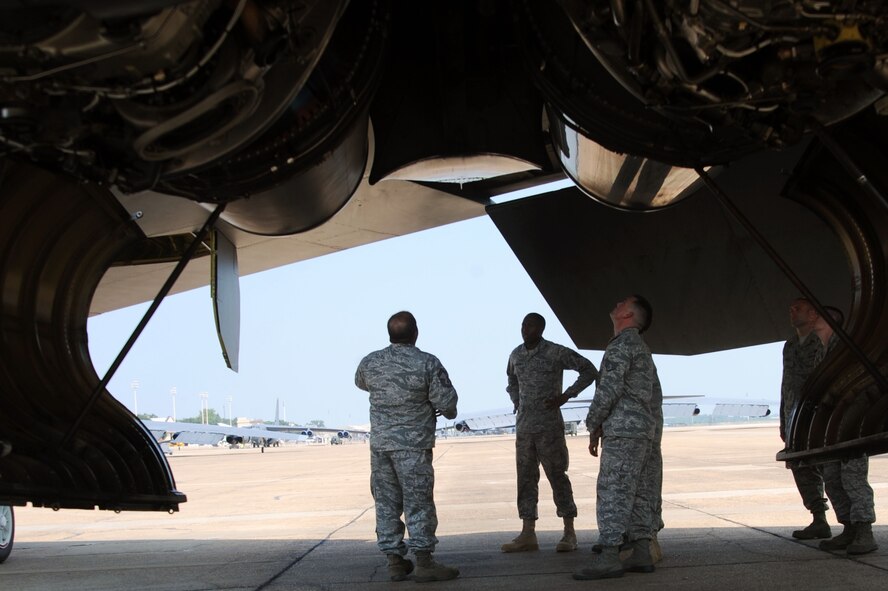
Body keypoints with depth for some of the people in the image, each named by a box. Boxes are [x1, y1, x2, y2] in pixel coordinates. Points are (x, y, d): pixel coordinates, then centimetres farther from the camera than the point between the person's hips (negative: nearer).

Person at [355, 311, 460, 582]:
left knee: (386, 502, 10)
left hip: (380, 443, 4)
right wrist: (449, 412, 13)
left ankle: (394, 561, 14)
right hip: (414, 445, -4)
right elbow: (447, 402, -10)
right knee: (418, 502, 0)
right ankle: (423, 562, 0)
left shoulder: (370, 362, 1)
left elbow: (360, 383, 23)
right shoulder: (428, 364, -13)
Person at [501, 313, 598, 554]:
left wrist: (565, 396, -10)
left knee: (557, 476, -3)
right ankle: (528, 534, 8)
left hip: (549, 427, -6)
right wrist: (516, 401, 12)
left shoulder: (556, 353, -7)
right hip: (524, 427, 6)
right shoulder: (516, 355, 10)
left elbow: (589, 371, -5)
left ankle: (569, 533, 3)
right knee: (526, 478, 5)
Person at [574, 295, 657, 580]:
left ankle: (608, 558, -13)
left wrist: (593, 426, -9)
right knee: (636, 493, 9)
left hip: (623, 429, -10)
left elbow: (610, 387, -17)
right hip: (643, 428, 10)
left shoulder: (622, 343, -9)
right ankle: (641, 554, 9)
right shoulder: (641, 347, 23)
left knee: (612, 493, -11)